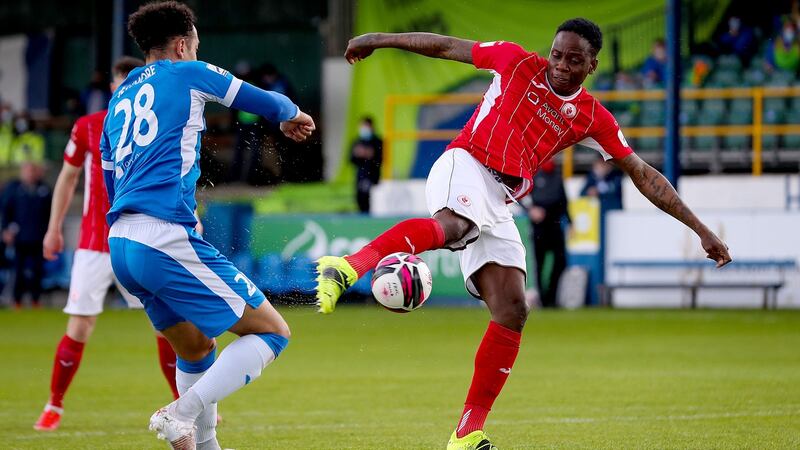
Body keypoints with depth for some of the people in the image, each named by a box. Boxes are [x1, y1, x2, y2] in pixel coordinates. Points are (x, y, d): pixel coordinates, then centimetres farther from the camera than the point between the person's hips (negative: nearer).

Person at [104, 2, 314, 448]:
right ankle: (183, 413, -17)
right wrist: (292, 114, 36)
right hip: (167, 238, -8)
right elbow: (268, 102, 13)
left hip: (119, 244, 8)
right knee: (273, 331, -2)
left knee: (196, 350, 24)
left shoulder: (119, 99, 24)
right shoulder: (188, 75, 5)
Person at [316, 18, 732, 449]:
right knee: (450, 226, -41)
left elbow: (646, 177, 16)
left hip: (497, 207, 5)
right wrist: (380, 39, 18)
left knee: (511, 312, -7)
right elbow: (445, 46, 14)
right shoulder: (518, 64, 4)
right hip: (464, 167, -5)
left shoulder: (592, 119, 12)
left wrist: (700, 229, 13)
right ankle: (345, 268, -61)